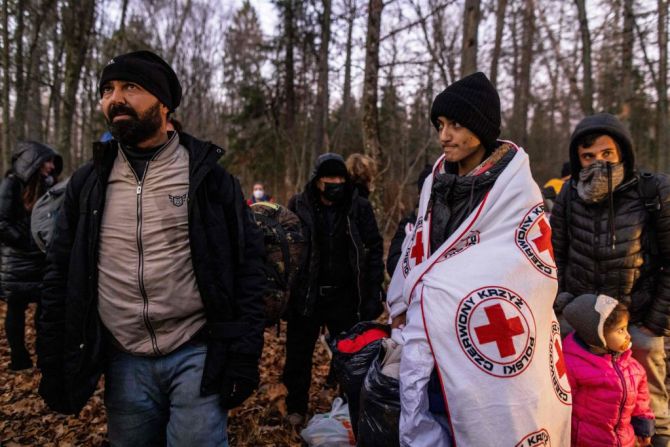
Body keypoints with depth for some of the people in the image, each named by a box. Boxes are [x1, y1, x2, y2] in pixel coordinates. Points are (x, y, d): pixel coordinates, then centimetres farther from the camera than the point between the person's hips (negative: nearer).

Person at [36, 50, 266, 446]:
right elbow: (61, 276, 10)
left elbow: (247, 264, -5)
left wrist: (244, 355, -10)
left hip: (197, 356, -3)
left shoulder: (206, 175, -4)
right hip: (124, 363, 4)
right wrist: (54, 364, 7)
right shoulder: (88, 183, 5)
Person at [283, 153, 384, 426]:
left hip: (344, 297, 0)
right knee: (299, 354, 15)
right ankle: (296, 408, 37)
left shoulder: (359, 207, -6)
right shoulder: (298, 206, -7)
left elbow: (374, 249, -2)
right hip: (305, 295, 0)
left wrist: (373, 292, -6)